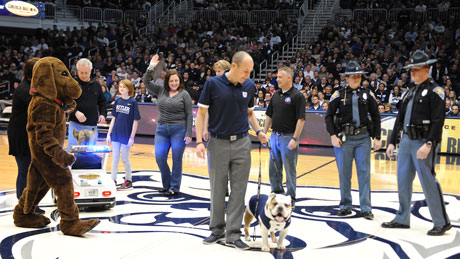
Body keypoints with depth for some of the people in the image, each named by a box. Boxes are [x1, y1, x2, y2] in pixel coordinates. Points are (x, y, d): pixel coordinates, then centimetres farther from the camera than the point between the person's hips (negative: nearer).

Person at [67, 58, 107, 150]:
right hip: (76, 124, -4)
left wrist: (103, 114, 3)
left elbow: (102, 102, 19)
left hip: (92, 126, 4)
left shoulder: (96, 85, 10)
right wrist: (76, 112, -25)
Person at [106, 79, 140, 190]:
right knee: (115, 158, 8)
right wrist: (109, 134, 7)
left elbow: (136, 120, -8)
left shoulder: (133, 102, -7)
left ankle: (128, 181, 20)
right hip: (116, 135, 4)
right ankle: (113, 180, 16)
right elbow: (114, 118, 11)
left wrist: (132, 137, -11)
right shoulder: (117, 101, 6)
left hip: (126, 136, -4)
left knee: (125, 159, 4)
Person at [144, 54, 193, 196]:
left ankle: (174, 187, 10)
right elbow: (147, 83, 6)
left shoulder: (184, 94, -1)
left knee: (176, 159, 0)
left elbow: (189, 115, -3)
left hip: (179, 130, -4)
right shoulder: (161, 90, 10)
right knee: (159, 158, 0)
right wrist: (150, 68, -6)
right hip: (162, 129, 4)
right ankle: (166, 185, 17)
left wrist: (188, 134, -8)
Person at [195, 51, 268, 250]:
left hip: (242, 143, 2)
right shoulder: (213, 84, -8)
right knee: (217, 189, 8)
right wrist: (199, 141, -10)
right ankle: (217, 230, 23)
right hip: (218, 143, -2)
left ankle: (233, 234, 10)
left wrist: (258, 131, -2)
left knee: (239, 190, 2)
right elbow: (201, 113, -4)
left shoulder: (249, 86, 2)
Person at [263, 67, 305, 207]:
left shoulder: (297, 96, -10)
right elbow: (269, 115, 17)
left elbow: (301, 119, -14)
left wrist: (295, 138, -18)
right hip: (274, 136, 7)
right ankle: (277, 193, 27)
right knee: (274, 168, 13)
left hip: (288, 137, -7)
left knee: (290, 169, 1)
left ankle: (291, 197, 11)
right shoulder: (276, 95, 11)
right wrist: (264, 132, 12)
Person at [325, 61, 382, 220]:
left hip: (363, 137, 1)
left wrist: (377, 138, 5)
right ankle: (345, 206, 17)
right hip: (345, 138, 0)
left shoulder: (367, 94, 6)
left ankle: (366, 208, 5)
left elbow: (376, 116, 10)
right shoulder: (339, 95, 2)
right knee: (344, 173, 4)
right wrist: (333, 135, -6)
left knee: (364, 172, -1)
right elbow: (329, 116, 4)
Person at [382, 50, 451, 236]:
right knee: (403, 181, 10)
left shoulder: (435, 91, -7)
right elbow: (400, 119, 21)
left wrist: (428, 144, -23)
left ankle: (442, 222, 4)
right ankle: (402, 219, 22)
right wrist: (392, 142, 16)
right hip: (406, 141, 8)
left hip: (424, 142, -8)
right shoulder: (410, 93, 17)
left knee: (428, 182, -7)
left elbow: (438, 120, -16)